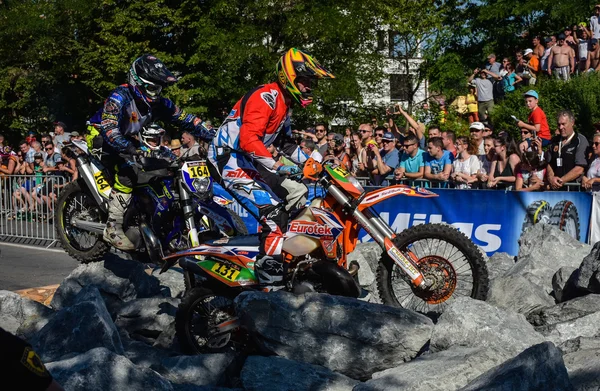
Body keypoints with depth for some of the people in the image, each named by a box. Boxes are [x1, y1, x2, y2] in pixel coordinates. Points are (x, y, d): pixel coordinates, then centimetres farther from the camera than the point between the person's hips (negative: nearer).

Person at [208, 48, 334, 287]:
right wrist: (276, 167, -35)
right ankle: (270, 281, -24)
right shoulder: (265, 97, -16)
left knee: (297, 192, 9)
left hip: (249, 162, 11)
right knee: (274, 212, -23)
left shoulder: (284, 104, 17)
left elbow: (285, 141, 30)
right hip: (230, 160, -11)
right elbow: (248, 139, -29)